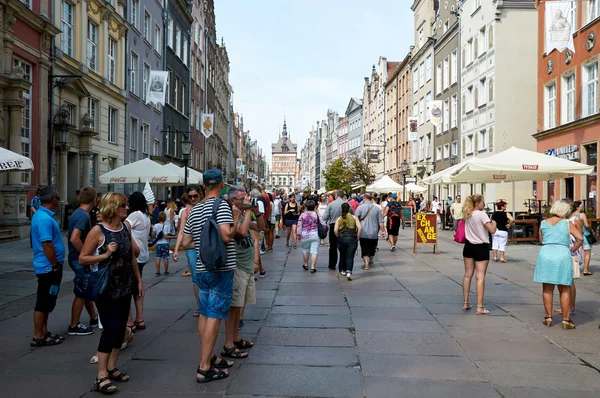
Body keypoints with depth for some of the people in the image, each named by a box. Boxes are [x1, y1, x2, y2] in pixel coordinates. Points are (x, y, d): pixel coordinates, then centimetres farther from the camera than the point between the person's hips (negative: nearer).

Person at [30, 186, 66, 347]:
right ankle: (38, 337, 8)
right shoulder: (45, 219, -22)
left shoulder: (41, 215, 12)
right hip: (48, 267, -10)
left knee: (47, 302, 17)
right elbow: (47, 245, -26)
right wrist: (56, 266, -18)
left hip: (47, 267, 10)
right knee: (43, 303, -1)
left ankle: (44, 332, 26)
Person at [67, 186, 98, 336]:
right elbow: (74, 239, -31)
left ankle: (94, 318, 31)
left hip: (77, 257, 10)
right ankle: (74, 326, 9)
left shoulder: (77, 213, 9)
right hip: (80, 259, -10)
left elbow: (72, 236, 19)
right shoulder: (84, 216, -21)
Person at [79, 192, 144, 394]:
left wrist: (139, 281, 12)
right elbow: (82, 258, -10)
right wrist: (105, 254, -22)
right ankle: (101, 375, -1)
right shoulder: (98, 230, -13)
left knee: (120, 328, 10)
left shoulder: (125, 228, 5)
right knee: (110, 328, -9)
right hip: (106, 288, -6)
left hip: (125, 287, 6)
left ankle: (112, 367, 23)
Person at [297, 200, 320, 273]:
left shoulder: (302, 215, -2)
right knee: (314, 251, -3)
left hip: (305, 236, 2)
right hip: (315, 235, -1)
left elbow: (299, 226, 1)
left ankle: (306, 265, 32)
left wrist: (299, 234, 12)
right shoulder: (317, 214, -5)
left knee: (305, 250, 18)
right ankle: (313, 267, -8)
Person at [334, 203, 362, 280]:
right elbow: (360, 228, -7)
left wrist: (338, 237, 9)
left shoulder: (338, 219, 5)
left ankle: (342, 270, 33)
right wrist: (357, 238, 2)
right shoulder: (354, 217, 3)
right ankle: (349, 272, -19)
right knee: (350, 256, -3)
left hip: (341, 239, 2)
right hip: (352, 239, -2)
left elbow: (335, 230, -6)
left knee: (342, 256, 20)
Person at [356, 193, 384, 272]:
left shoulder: (360, 207, -6)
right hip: (374, 233, 3)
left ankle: (366, 263, -9)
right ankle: (371, 261, 36)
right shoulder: (377, 208, 0)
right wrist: (382, 230, 8)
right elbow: (380, 222, -1)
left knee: (365, 249, 2)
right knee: (372, 248, 20)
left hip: (364, 233, -3)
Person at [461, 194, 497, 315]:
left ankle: (466, 303, 19)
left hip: (469, 246, 7)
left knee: (468, 275, 13)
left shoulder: (467, 214, 4)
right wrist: (494, 223, 1)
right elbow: (492, 230, -19)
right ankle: (480, 307, -2)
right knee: (480, 277, -4)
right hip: (481, 247, -6)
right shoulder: (482, 214, -16)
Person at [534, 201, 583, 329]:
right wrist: (572, 250, 6)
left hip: (545, 254, 2)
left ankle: (548, 317, 16)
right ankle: (566, 320, 6)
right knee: (565, 290, 5)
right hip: (562, 255, -2)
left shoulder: (543, 223, 11)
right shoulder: (567, 223, 3)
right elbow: (580, 238, -6)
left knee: (547, 289, 11)